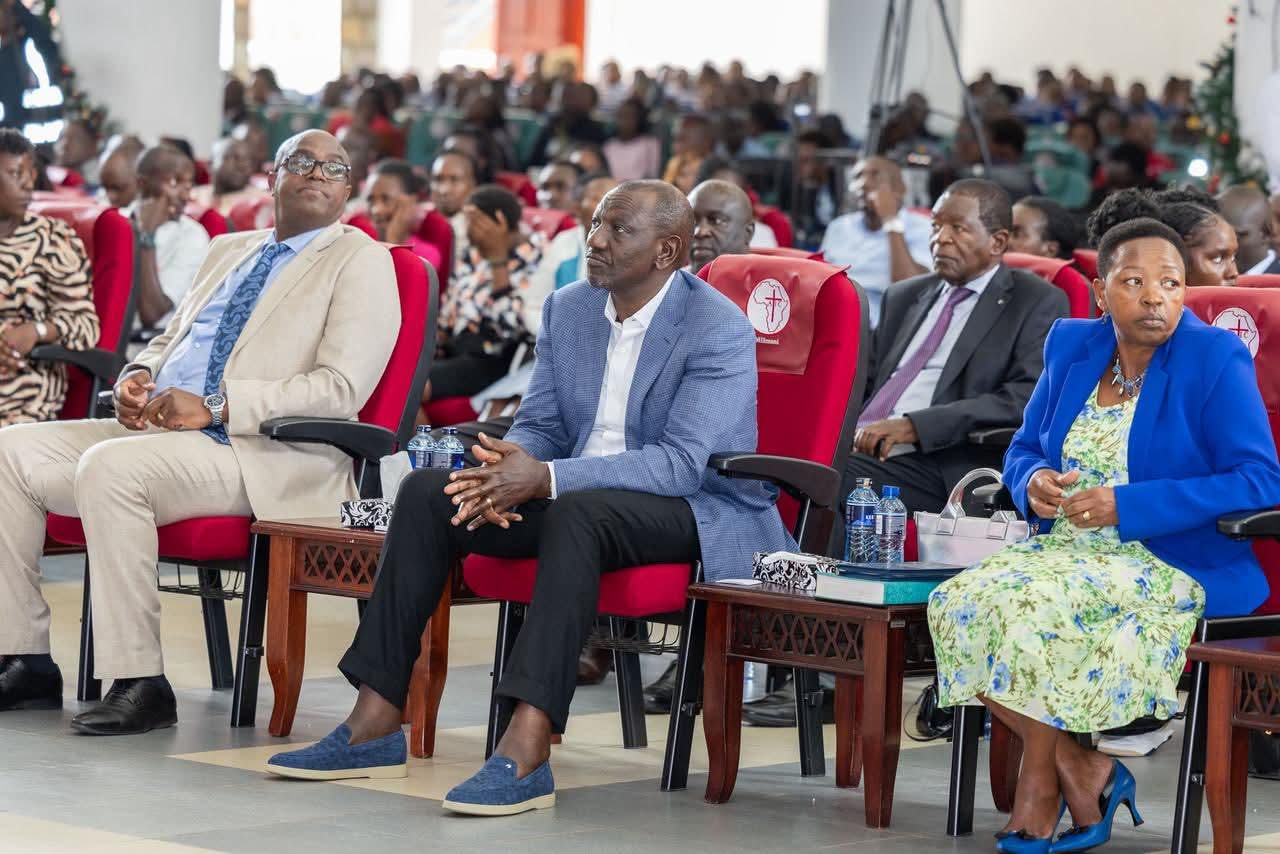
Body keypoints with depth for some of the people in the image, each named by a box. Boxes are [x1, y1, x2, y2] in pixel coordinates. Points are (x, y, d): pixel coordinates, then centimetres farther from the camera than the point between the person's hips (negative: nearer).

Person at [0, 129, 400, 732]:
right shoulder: (229, 251, 24)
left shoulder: (360, 260, 1)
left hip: (265, 456, -8)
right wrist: (137, 376, 4)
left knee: (111, 465, -33)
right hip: (158, 430, 8)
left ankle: (140, 685, -29)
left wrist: (216, 406, -18)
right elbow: (170, 338, 30)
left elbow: (341, 388, -11)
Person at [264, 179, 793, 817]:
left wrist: (544, 478, -34)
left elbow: (682, 463, -25)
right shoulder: (567, 309, 7)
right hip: (571, 498, 7)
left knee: (577, 512, -38)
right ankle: (375, 724, -15)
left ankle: (526, 751, -46)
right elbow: (539, 425, 10)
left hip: (698, 508, -7)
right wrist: (505, 472, -17)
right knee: (428, 491, -11)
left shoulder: (720, 332, -16)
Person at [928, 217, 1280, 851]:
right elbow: (1023, 449, 21)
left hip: (1174, 562, -6)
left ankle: (1040, 785, -9)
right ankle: (1081, 772, -13)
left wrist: (1127, 506, -20)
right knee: (960, 603, -23)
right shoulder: (1071, 347, 11)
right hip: (1070, 551, 6)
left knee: (1032, 608, -31)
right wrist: (1034, 482, -6)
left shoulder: (1215, 359, -7)